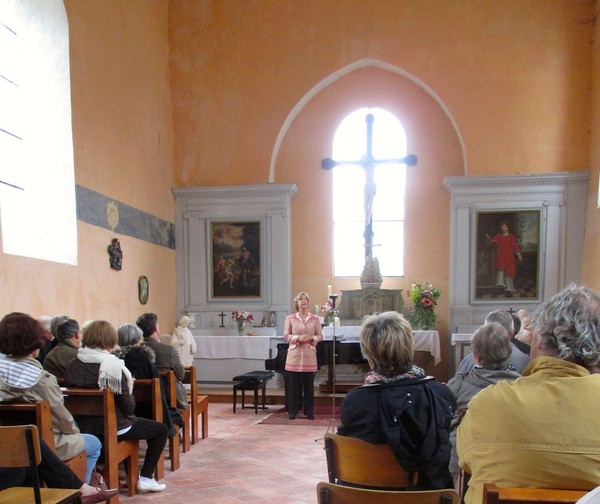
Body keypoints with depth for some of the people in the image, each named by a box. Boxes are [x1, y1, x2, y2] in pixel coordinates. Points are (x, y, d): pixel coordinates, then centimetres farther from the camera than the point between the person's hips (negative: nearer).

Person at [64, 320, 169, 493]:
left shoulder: (72, 365, -5)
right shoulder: (113, 365, -20)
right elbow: (129, 407, -18)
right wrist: (128, 387, 0)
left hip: (83, 427, 7)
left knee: (135, 421, 34)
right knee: (161, 429, 15)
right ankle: (145, 478, 11)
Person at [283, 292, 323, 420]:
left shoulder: (315, 319, 4)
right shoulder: (290, 318, 2)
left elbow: (320, 336, 5)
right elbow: (286, 336, 0)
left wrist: (311, 338, -15)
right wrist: (298, 338, -15)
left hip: (309, 355, 1)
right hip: (294, 355, -1)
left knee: (309, 385, 5)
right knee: (294, 385, 4)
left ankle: (309, 412, 13)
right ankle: (293, 411, 13)